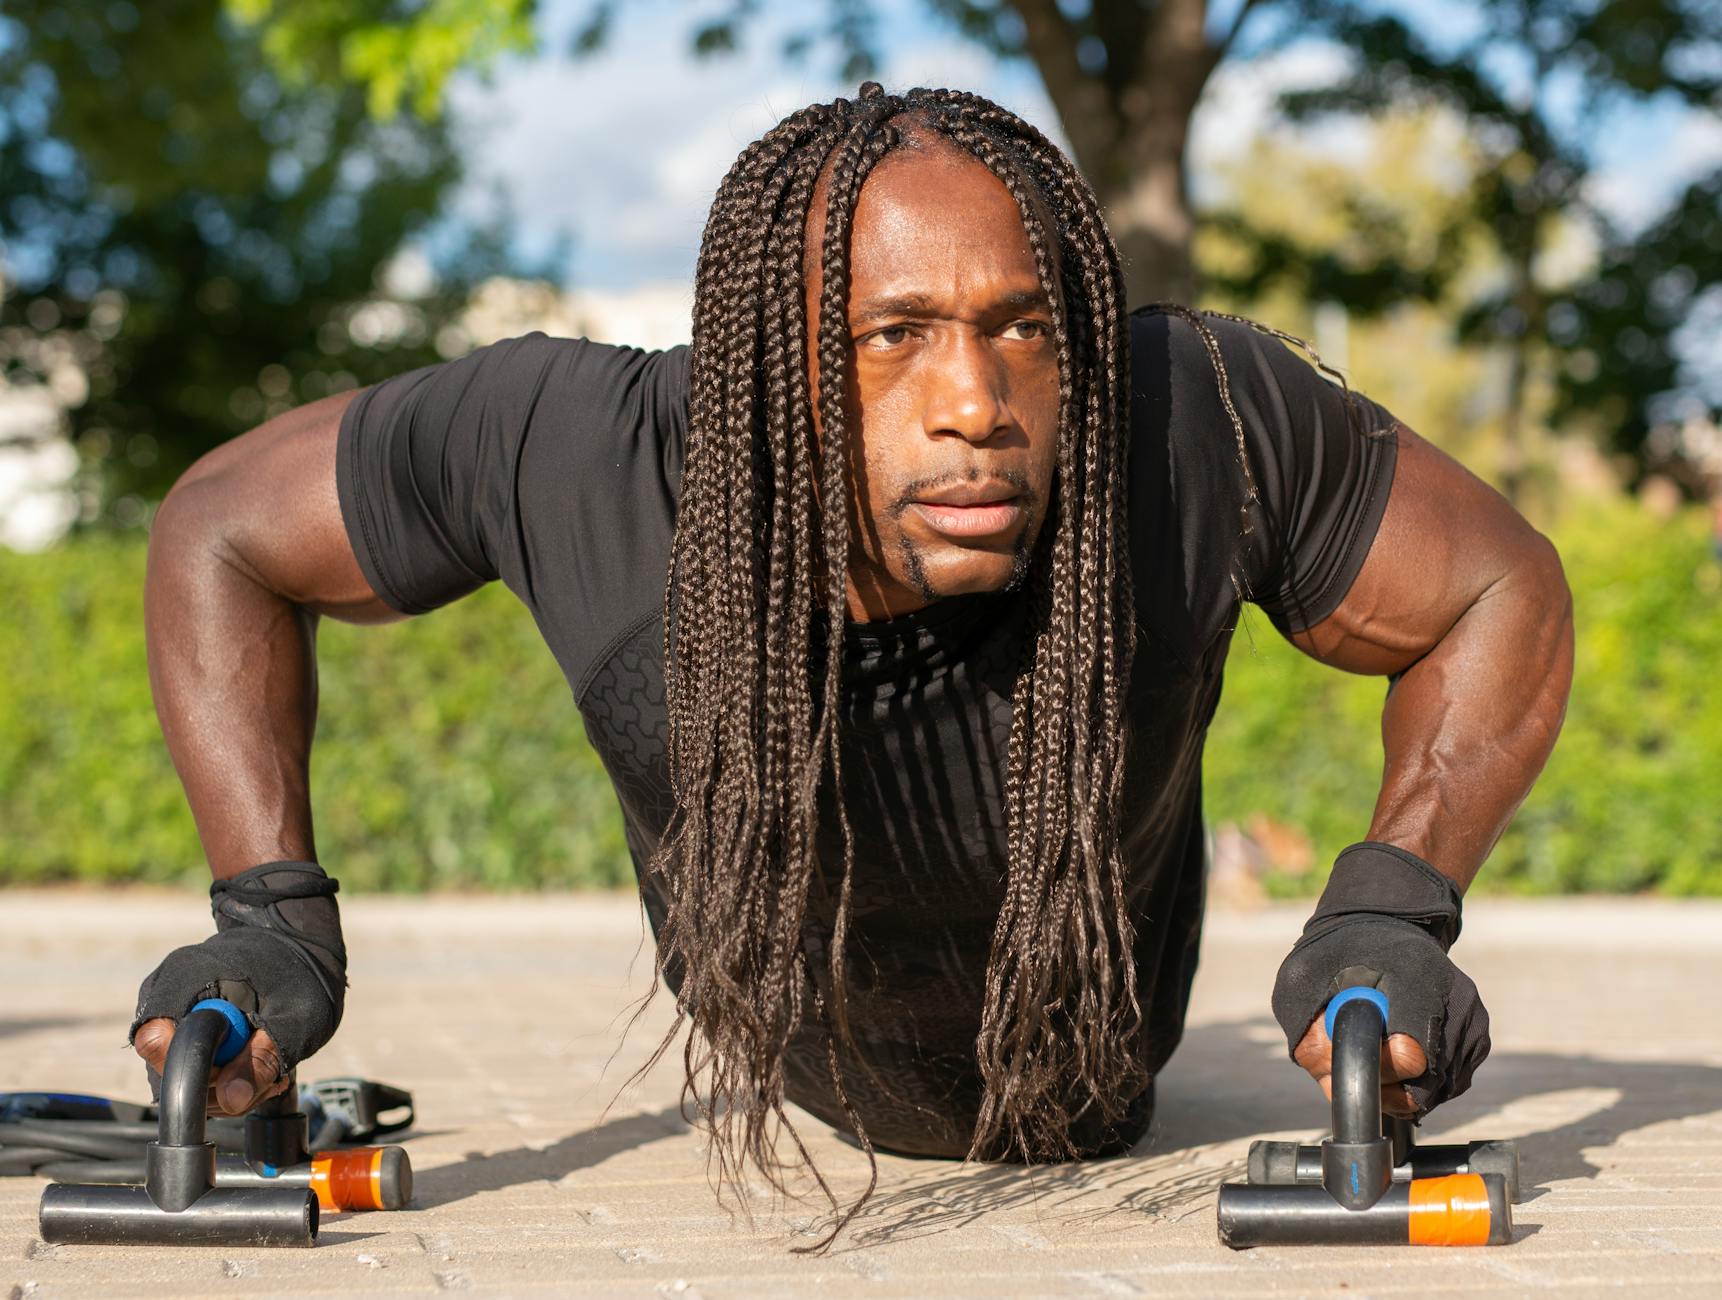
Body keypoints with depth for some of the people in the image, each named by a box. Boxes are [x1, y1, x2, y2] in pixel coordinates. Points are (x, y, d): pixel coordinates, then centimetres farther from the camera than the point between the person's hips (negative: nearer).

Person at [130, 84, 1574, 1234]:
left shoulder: (1203, 427, -43)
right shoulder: (572, 447, -40)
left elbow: (1506, 592, -23)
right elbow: (218, 530, -21)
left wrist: (1389, 917, -37)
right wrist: (273, 920, -29)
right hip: (794, 1069, 1)